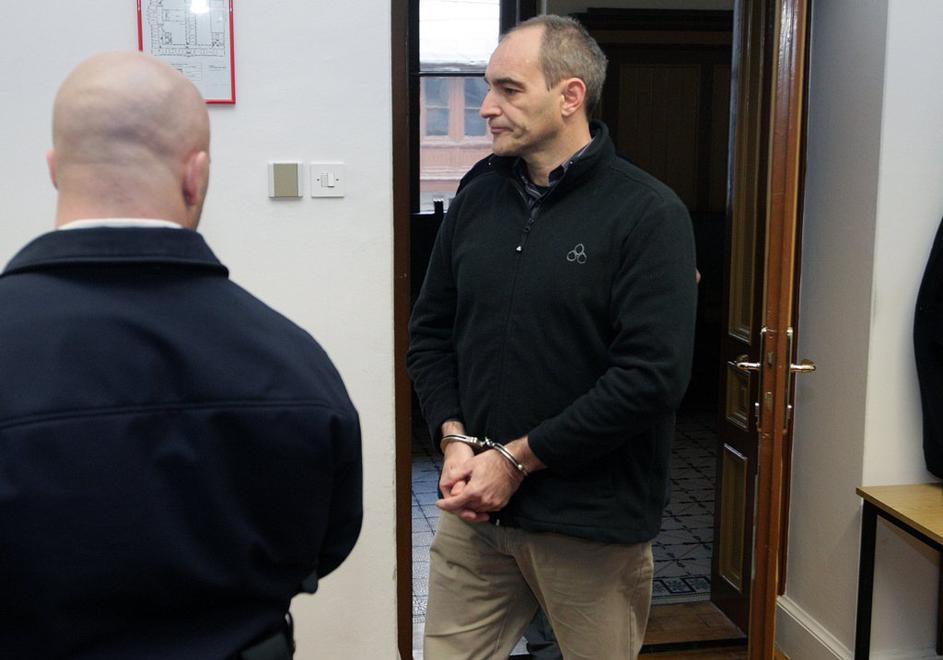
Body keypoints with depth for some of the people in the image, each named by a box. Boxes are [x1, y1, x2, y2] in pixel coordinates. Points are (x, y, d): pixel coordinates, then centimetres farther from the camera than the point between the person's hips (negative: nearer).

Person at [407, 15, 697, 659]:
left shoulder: (648, 213, -11)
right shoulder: (477, 196, 5)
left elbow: (654, 375, -19)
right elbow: (430, 332, 11)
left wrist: (518, 458, -16)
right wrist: (455, 439, -5)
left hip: (594, 524, -4)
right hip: (473, 509, 4)